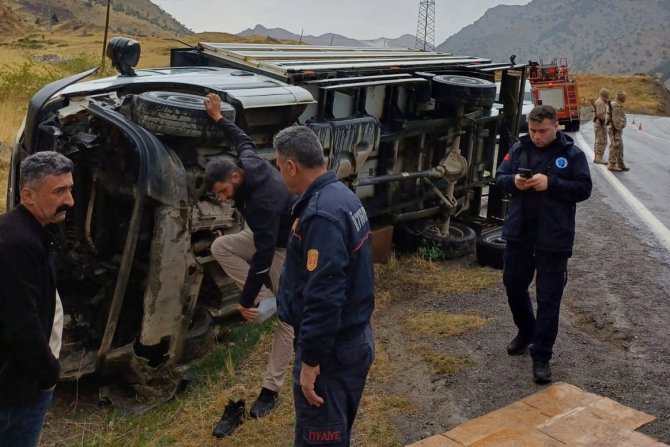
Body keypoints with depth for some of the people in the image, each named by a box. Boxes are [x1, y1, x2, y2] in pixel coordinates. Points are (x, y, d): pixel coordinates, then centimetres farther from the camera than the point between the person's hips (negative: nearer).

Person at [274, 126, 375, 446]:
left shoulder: (321, 214, -26)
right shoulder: (342, 195, 7)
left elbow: (324, 296, -29)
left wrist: (310, 360, -22)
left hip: (332, 347, -10)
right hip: (353, 336, 10)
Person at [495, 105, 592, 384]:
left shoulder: (572, 154, -5)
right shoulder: (519, 149, 4)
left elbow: (584, 189, -9)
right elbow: (499, 177, 7)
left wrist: (550, 183, -22)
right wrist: (513, 181, -16)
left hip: (554, 238, -4)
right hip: (518, 233, 4)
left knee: (548, 299, -1)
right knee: (513, 286, 18)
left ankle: (541, 356, 8)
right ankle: (526, 332, 43)